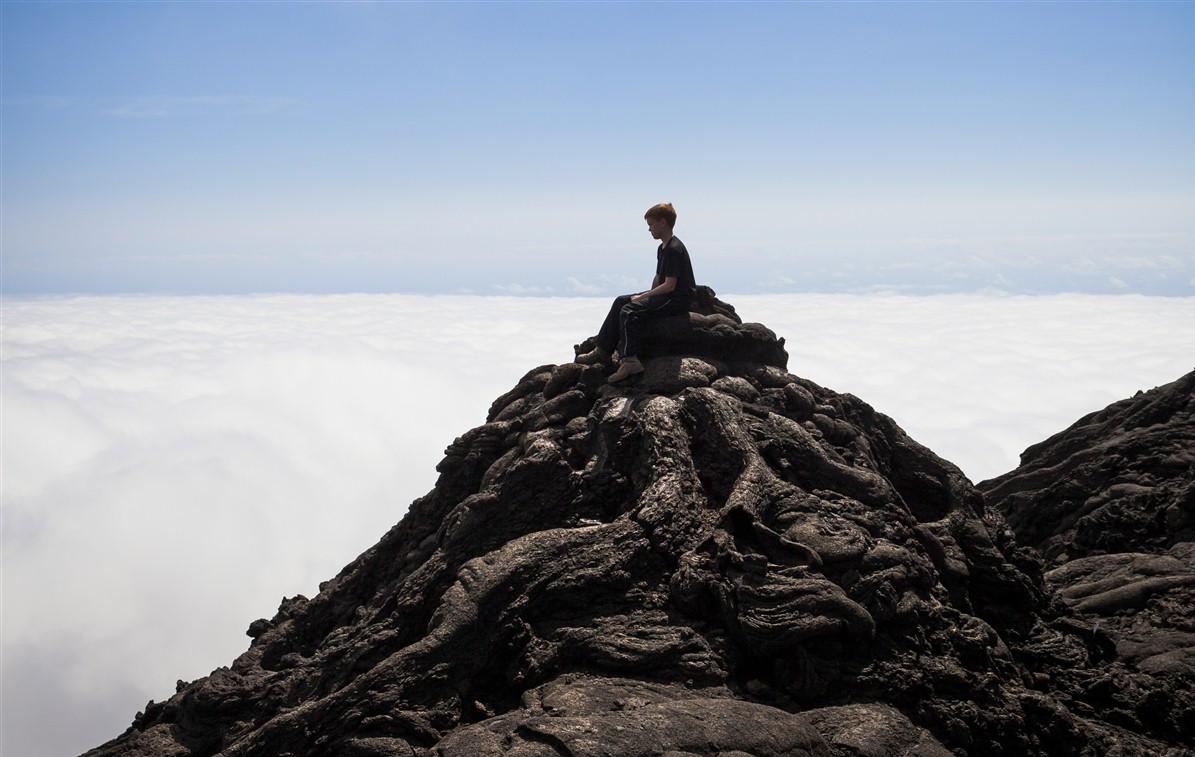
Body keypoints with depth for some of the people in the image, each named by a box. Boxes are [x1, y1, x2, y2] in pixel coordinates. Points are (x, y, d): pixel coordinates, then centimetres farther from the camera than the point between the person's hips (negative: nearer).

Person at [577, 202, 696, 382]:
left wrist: (643, 296, -14)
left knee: (629, 311, -24)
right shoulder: (663, 248, 16)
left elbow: (669, 285, -22)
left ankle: (630, 360, -26)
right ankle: (603, 350, 3)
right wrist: (647, 295, 5)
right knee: (620, 301, 5)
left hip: (678, 300, -11)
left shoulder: (674, 249, -18)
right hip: (665, 295, 11)